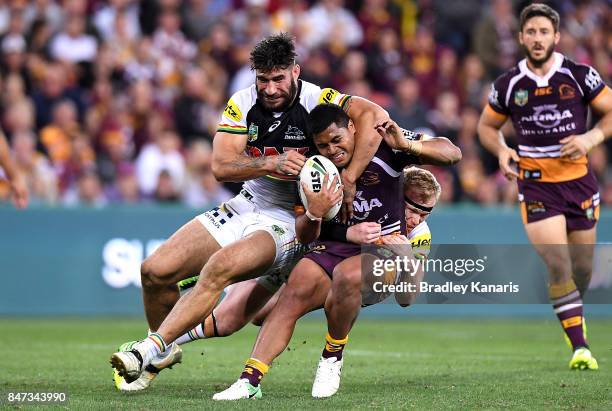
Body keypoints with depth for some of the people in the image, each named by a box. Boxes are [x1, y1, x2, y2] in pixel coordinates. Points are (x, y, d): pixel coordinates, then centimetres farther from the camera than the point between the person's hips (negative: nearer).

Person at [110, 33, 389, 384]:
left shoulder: (316, 101, -15)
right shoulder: (242, 104, -1)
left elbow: (374, 115, -31)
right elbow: (221, 166, -10)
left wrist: (348, 179, -35)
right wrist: (270, 163, -27)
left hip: (291, 221, -6)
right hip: (246, 207, 6)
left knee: (219, 268, -34)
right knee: (155, 271, -6)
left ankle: (150, 349, -32)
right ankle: (165, 353, 19)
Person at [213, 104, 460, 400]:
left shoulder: (383, 146, -5)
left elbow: (452, 154, -9)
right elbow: (304, 237, 6)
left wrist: (408, 146, -27)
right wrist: (314, 214, -19)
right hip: (333, 249, 4)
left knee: (346, 275, -36)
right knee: (293, 293, -22)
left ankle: (333, 358, -13)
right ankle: (250, 380, -24)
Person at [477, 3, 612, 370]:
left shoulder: (580, 76, -4)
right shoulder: (508, 84, -1)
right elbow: (487, 126, 13)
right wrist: (502, 151, -7)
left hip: (579, 181, 1)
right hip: (536, 185, -1)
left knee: (583, 268, 9)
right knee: (558, 265, -15)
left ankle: (573, 314, 40)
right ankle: (580, 347, -12)